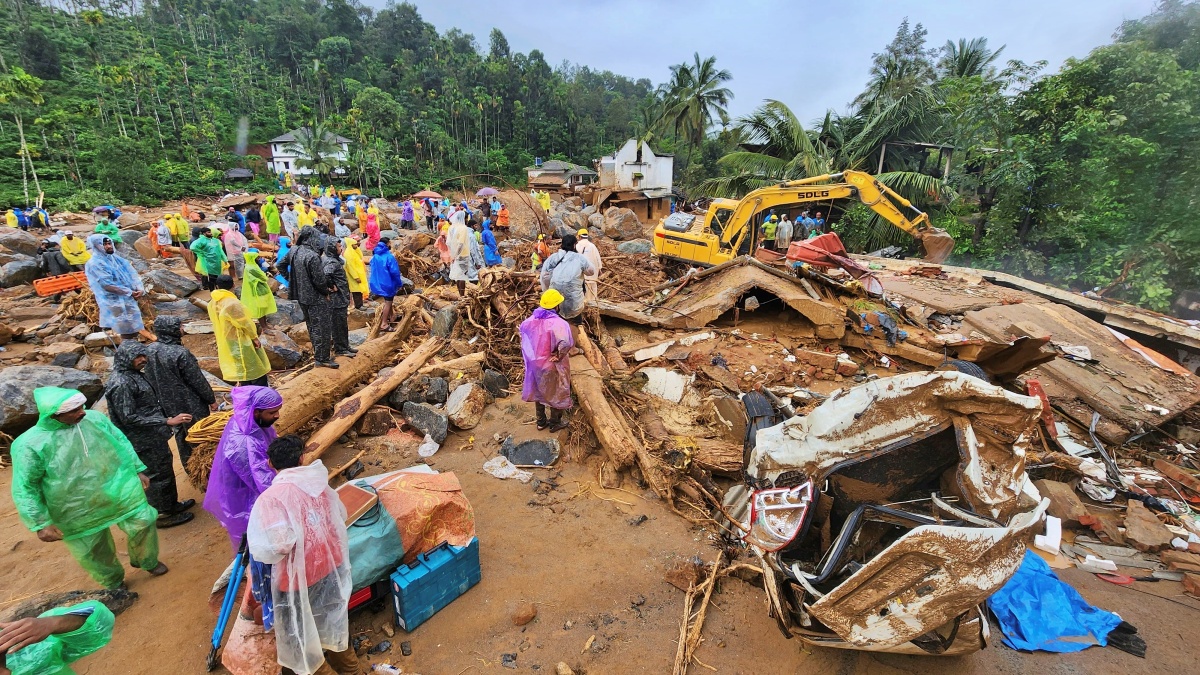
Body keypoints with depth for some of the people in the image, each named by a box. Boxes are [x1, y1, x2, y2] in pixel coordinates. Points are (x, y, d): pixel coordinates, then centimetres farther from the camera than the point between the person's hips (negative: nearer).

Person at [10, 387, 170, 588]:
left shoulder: (95, 418, -11)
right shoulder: (30, 444, -19)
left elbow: (121, 443, 4)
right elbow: (24, 488, -11)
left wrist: (137, 470, 6)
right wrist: (41, 524, -12)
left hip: (119, 491, 2)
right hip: (78, 512, -2)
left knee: (143, 522, 10)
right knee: (92, 553, 16)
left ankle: (147, 561, 39)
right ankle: (115, 584, 42)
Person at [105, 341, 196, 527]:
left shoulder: (134, 373, 4)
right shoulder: (120, 384, -24)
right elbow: (129, 418, -26)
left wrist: (167, 419, 21)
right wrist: (167, 421, -29)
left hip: (154, 436, 9)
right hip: (145, 441, -9)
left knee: (165, 470, 21)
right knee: (159, 475, 5)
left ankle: (171, 504, 38)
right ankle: (162, 515, 21)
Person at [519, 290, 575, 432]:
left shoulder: (530, 320, -7)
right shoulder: (558, 323, -27)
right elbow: (566, 343, -42)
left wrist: (531, 355, 9)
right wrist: (559, 356, -24)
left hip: (535, 363, 6)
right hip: (552, 366, -6)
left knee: (538, 391, 24)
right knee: (556, 393, 17)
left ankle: (541, 421, 40)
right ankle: (555, 423, 34)